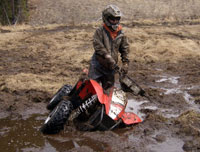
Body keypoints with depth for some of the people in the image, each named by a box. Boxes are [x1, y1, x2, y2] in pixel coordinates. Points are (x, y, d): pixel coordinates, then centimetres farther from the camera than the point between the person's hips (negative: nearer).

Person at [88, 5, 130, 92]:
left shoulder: (121, 34, 4)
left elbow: (125, 49, 9)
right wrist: (108, 57, -28)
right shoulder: (100, 31, -9)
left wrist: (125, 63, 1)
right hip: (98, 64, -4)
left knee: (108, 89, 15)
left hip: (110, 67, 4)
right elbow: (98, 45, -20)